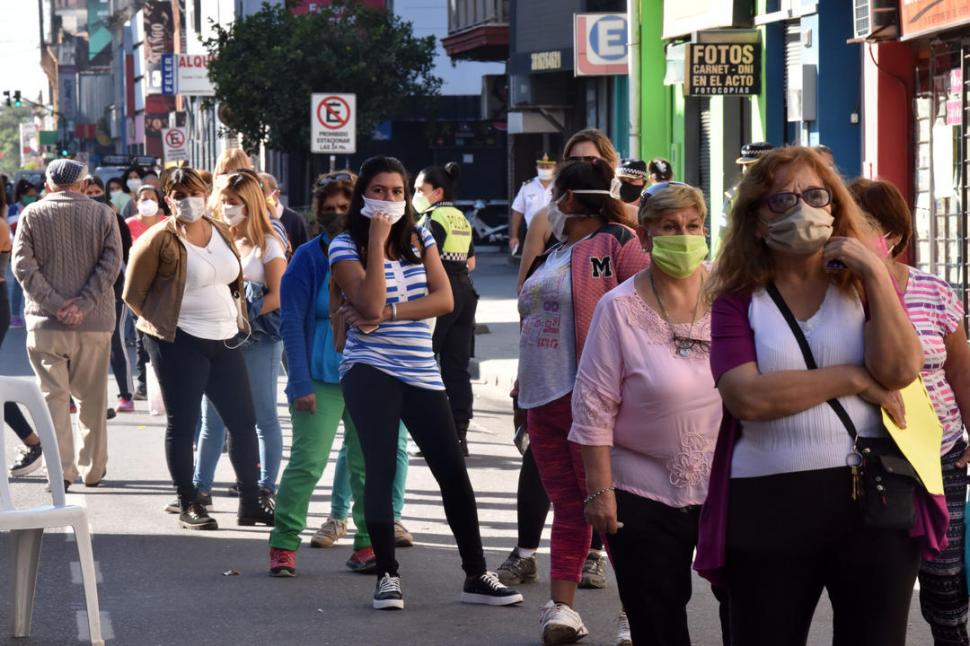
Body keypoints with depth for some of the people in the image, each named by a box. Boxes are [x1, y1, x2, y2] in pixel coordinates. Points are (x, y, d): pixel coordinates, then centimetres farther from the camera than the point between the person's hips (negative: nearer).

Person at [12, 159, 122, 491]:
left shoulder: (32, 215, 1)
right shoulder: (103, 215, 4)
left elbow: (23, 265, -8)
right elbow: (111, 263, -6)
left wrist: (55, 304, -11)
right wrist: (83, 303, -13)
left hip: (46, 323, -1)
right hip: (94, 321, 1)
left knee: (53, 395, 2)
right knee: (92, 397, 13)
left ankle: (61, 470, -7)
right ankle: (93, 469, 19)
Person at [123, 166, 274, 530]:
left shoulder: (221, 234, 10)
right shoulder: (159, 240, -9)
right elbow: (133, 295, -4)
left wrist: (237, 320, 14)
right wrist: (164, 324, -3)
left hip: (224, 340, 6)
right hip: (181, 345, -6)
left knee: (243, 421, 6)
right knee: (182, 425, 0)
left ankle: (251, 503, 14)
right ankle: (188, 506, 8)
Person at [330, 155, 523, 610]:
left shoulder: (419, 240, 11)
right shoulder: (346, 247, -2)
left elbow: (444, 299, -1)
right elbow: (371, 305, -16)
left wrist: (388, 312, -12)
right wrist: (378, 242, -16)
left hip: (421, 374, 4)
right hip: (371, 371, -4)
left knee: (453, 471, 0)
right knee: (381, 468, -9)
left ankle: (476, 575, 6)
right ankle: (387, 576, 0)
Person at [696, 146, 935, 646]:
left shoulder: (864, 285, 8)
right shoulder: (738, 300, 2)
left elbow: (900, 370, -10)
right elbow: (747, 396, -16)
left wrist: (875, 274, -11)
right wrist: (854, 379, -12)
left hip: (874, 497, 1)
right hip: (768, 506, -1)